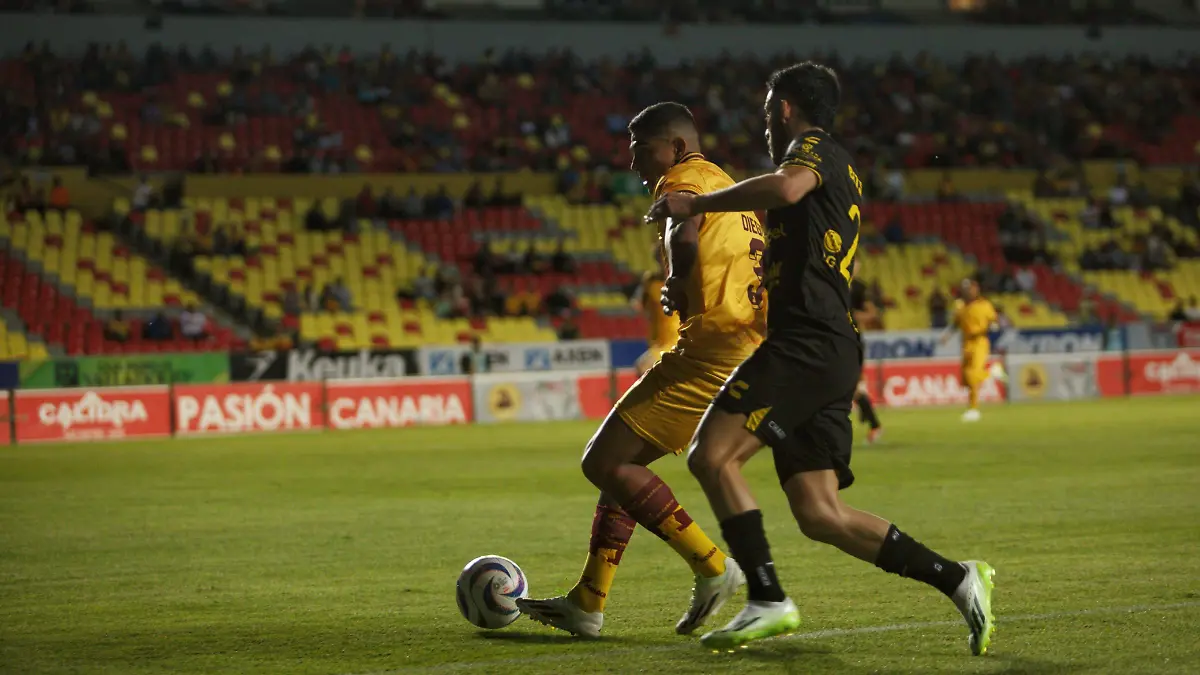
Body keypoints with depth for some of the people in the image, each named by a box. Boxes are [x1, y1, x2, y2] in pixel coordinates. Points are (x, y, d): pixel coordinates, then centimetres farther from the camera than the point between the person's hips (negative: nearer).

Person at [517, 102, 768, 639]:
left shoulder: (683, 179, -5)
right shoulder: (728, 188, 25)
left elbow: (684, 234, -29)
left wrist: (676, 286, -13)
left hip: (711, 349, -10)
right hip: (750, 349, 10)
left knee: (604, 462, -8)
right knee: (621, 461, 17)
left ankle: (713, 568, -9)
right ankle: (587, 604, 18)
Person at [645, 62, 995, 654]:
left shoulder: (814, 146, 0)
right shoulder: (837, 173, 29)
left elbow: (785, 187, -25)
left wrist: (697, 203, -17)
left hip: (806, 342, -10)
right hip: (831, 351, 10)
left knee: (711, 456, -15)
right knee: (819, 514, 4)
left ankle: (768, 601, -19)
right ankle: (957, 579, 1)